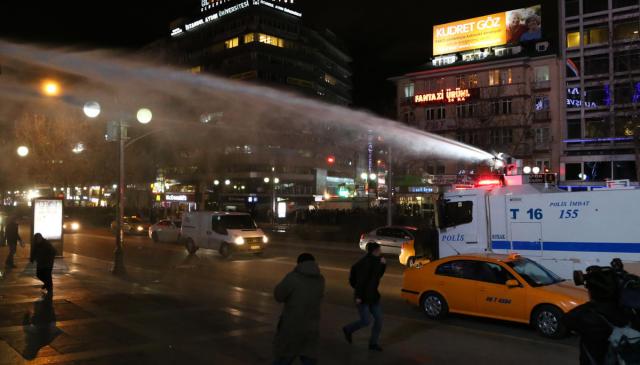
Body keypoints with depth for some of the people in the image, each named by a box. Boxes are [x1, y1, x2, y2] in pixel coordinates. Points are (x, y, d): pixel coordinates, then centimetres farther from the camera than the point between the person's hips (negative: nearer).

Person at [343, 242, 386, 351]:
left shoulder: (375, 261, 7)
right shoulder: (365, 263, -20)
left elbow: (378, 275, 17)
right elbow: (360, 280, -23)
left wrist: (383, 265, 1)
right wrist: (358, 296, -24)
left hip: (373, 296, 8)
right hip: (363, 297, -8)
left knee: (379, 319, 6)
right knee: (365, 321, -4)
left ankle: (373, 343, 18)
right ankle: (348, 330, 23)